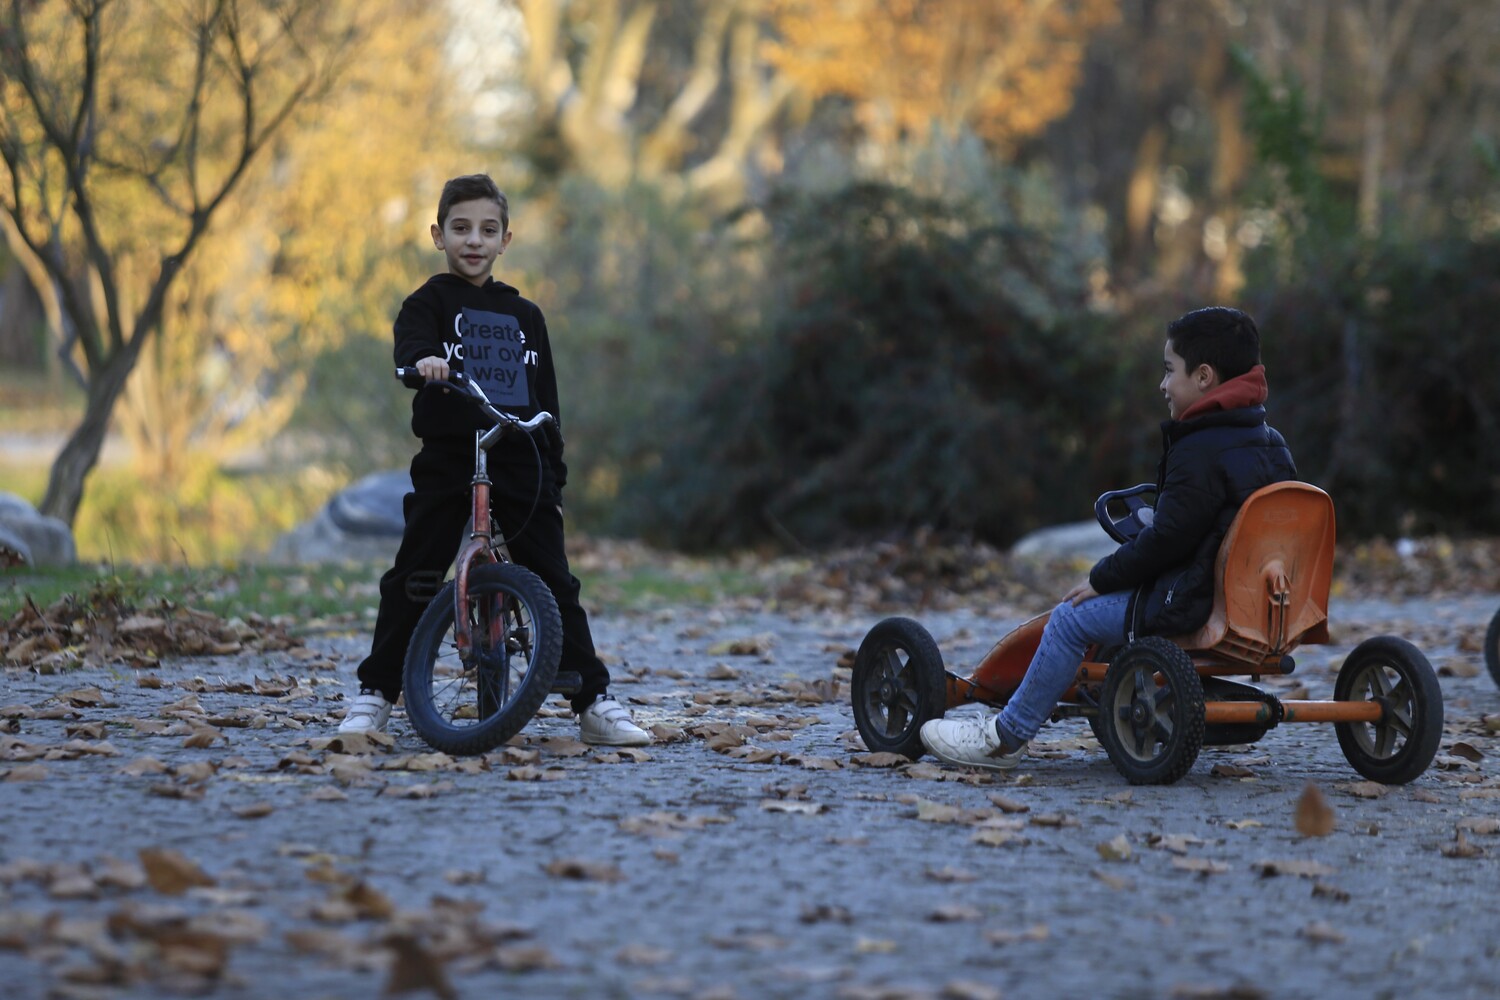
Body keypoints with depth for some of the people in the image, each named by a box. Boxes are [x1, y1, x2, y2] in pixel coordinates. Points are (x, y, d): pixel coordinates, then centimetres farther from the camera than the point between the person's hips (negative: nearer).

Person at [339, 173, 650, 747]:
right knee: (412, 580, -3)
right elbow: (410, 339, -17)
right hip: (447, 458, -2)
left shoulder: (525, 316, 17)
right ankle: (375, 696, 8)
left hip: (519, 463, 2)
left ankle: (594, 703, 2)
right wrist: (423, 360, -42)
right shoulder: (432, 300, 6)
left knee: (554, 583, 0)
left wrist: (554, 478, 12)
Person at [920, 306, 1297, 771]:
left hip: (1191, 606, -10)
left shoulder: (1199, 452, -18)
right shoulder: (1271, 444, 13)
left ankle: (1006, 736, 1)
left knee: (1073, 616, -4)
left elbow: (1167, 538, -21)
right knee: (1117, 597, 27)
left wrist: (1101, 578, -10)